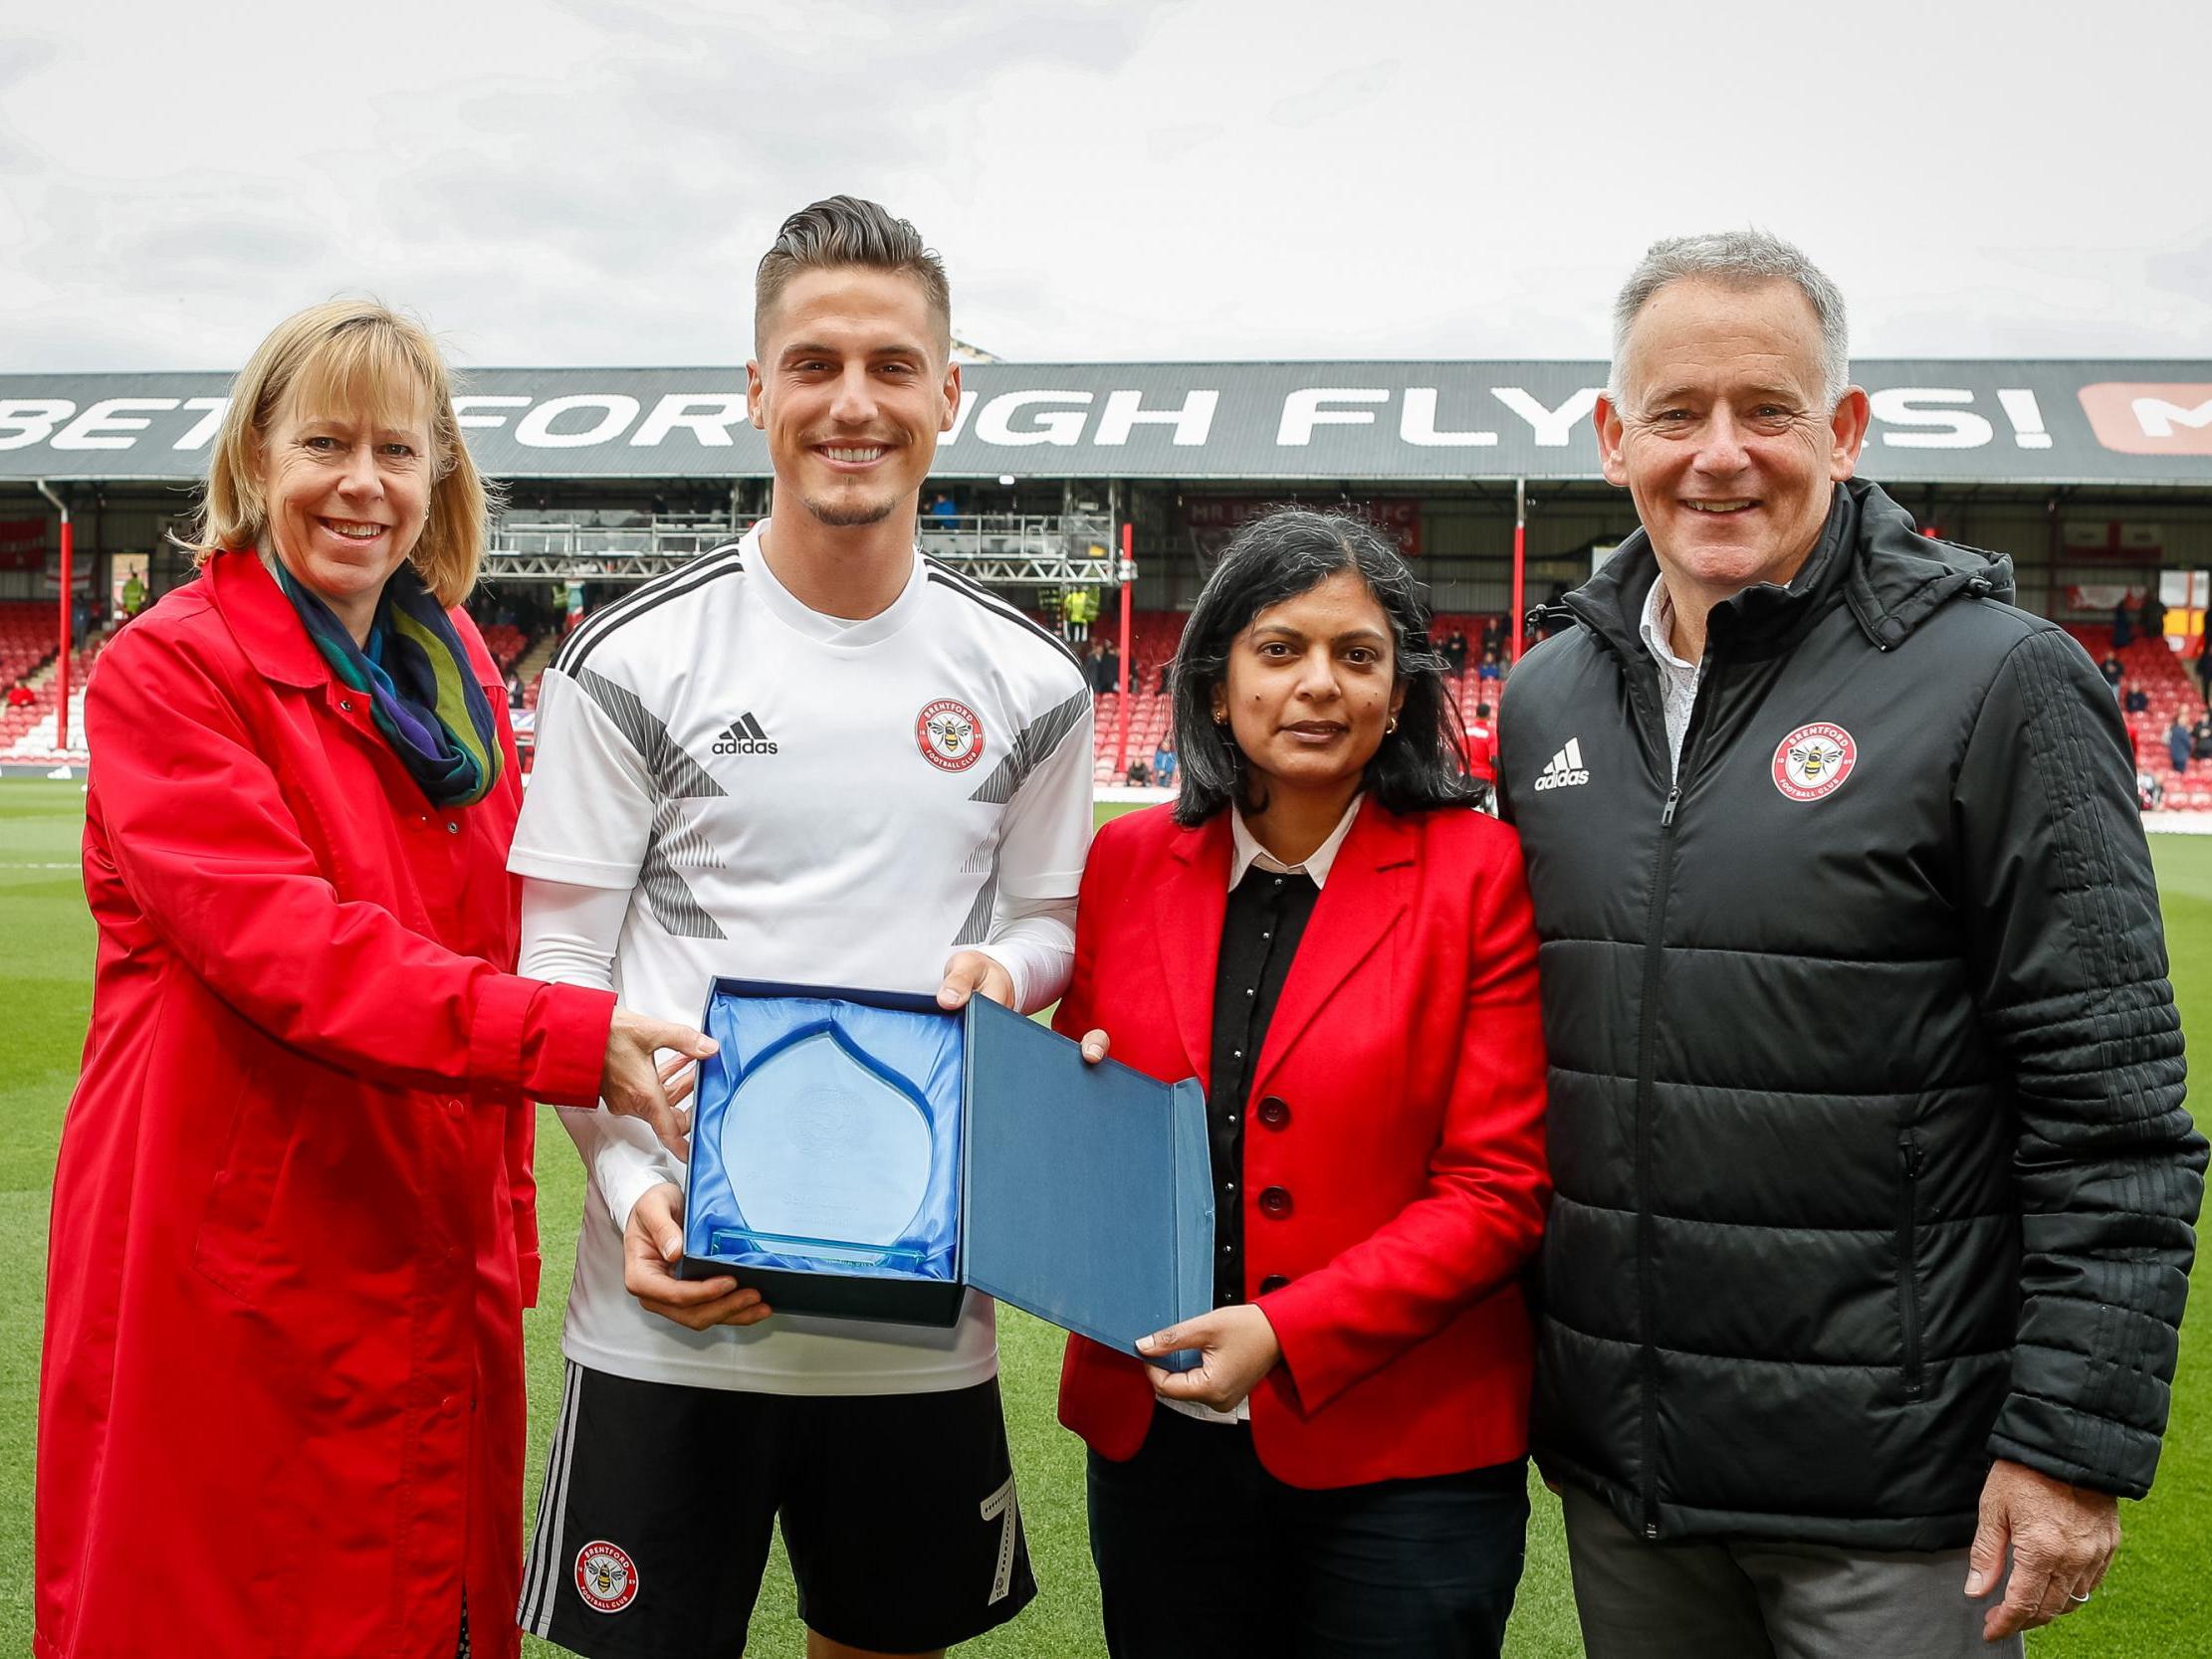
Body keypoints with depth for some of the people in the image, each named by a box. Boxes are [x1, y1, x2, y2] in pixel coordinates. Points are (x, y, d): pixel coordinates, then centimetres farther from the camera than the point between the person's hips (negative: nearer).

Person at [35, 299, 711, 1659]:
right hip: (236, 1273, -5)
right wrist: (569, 1036, -32)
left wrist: (508, 1225, 10)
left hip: (440, 1260, 6)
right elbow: (288, 944, -22)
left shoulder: (458, 669, 9)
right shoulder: (168, 670, -10)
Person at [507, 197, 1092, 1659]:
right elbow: (559, 969, -2)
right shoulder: (632, 661, -4)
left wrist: (998, 968, -10)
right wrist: (636, 1188, -16)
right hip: (671, 1308, -2)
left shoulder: (1029, 682, 4)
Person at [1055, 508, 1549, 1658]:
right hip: (1155, 1429, 3)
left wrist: (1289, 1331, -17)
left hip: (1402, 1452, -3)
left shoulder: (1480, 874, -7)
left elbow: (1499, 1187, -9)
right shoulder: (1128, 861, 4)